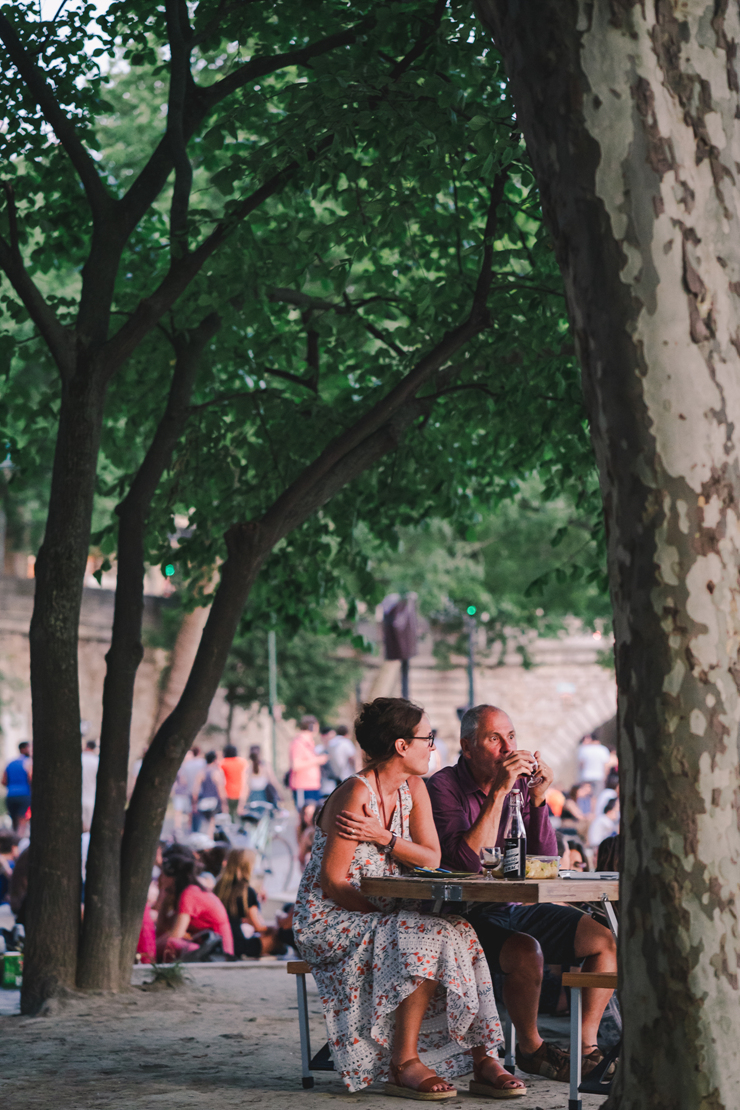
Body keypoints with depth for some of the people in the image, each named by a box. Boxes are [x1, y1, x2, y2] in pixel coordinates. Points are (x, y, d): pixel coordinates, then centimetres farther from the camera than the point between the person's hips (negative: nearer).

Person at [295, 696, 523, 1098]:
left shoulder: (413, 789, 6)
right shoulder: (356, 793, -18)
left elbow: (431, 858, -1)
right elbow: (333, 884, -19)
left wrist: (383, 837, -17)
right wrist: (386, 915, -24)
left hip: (383, 916, 7)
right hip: (331, 921, -7)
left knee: (458, 936, -18)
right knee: (428, 940, -29)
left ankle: (483, 1060, -19)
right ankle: (404, 1066, -23)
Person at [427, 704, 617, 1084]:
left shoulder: (520, 783, 7)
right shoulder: (445, 786, -11)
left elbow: (546, 861, 1)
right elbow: (467, 861, -26)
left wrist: (538, 798, -11)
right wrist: (499, 792, -26)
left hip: (518, 908, 7)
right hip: (468, 915, -7)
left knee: (603, 941, -6)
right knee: (526, 951, -33)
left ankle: (587, 1046, 0)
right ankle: (530, 1049, -9)